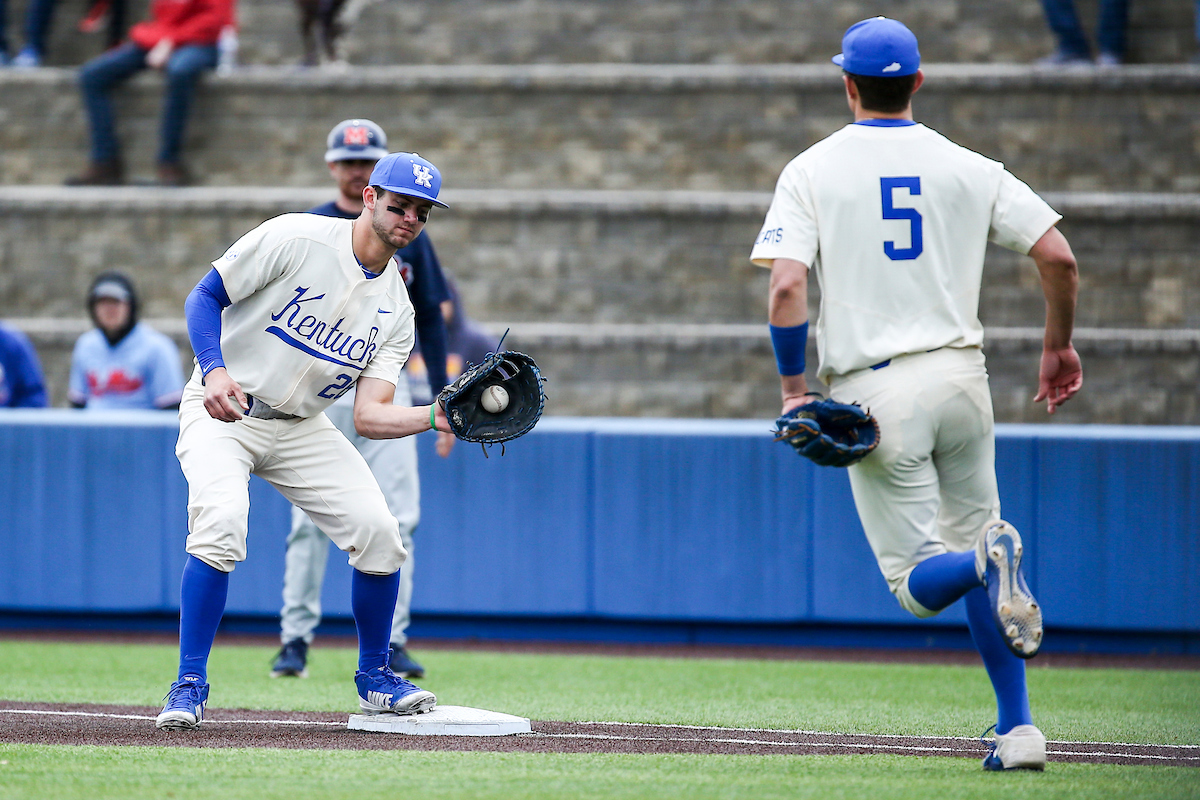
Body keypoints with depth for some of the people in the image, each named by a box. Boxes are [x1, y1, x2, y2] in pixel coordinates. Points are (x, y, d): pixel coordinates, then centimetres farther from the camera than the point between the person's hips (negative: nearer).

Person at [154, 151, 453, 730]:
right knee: (221, 520, -31)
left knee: (378, 531, -10)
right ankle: (189, 687, -19)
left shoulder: (396, 310, 1)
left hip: (301, 427, 5)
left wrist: (435, 418, -23)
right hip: (222, 411, -5)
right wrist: (214, 369, -28)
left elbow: (369, 416, -5)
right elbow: (204, 296, -11)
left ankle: (374, 678, 14)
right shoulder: (296, 239, -14)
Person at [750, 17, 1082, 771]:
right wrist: (1061, 345, 14)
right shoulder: (967, 168, 5)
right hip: (959, 375, 2)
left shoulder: (812, 171, 0)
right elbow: (1059, 257, -2)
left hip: (872, 391, -2)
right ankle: (1018, 729, 9)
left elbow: (786, 285, -13)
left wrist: (793, 388, -4)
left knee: (920, 581, 5)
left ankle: (987, 560, -32)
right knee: (973, 535, 19)